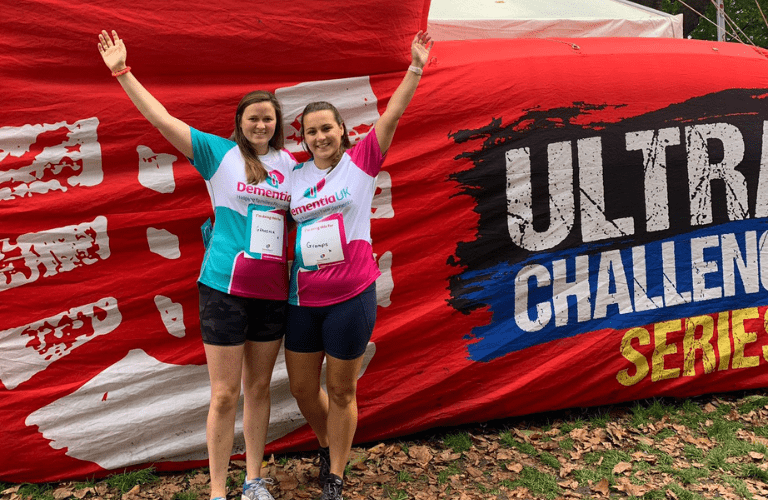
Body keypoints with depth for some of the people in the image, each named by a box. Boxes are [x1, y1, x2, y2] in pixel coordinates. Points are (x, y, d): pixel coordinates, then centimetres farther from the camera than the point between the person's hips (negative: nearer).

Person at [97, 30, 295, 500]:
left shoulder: (290, 163, 10)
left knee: (259, 388, 14)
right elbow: (163, 119, -3)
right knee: (225, 394, 1)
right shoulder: (220, 153, 0)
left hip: (273, 290, 4)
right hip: (226, 286, -3)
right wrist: (123, 72, -4)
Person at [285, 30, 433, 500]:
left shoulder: (361, 161, -3)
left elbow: (393, 114, -11)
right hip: (303, 298, 4)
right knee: (303, 388, 15)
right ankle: (328, 445, 44)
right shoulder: (295, 176, 7)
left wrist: (416, 67, -16)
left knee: (341, 390, 8)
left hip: (351, 296, -4)